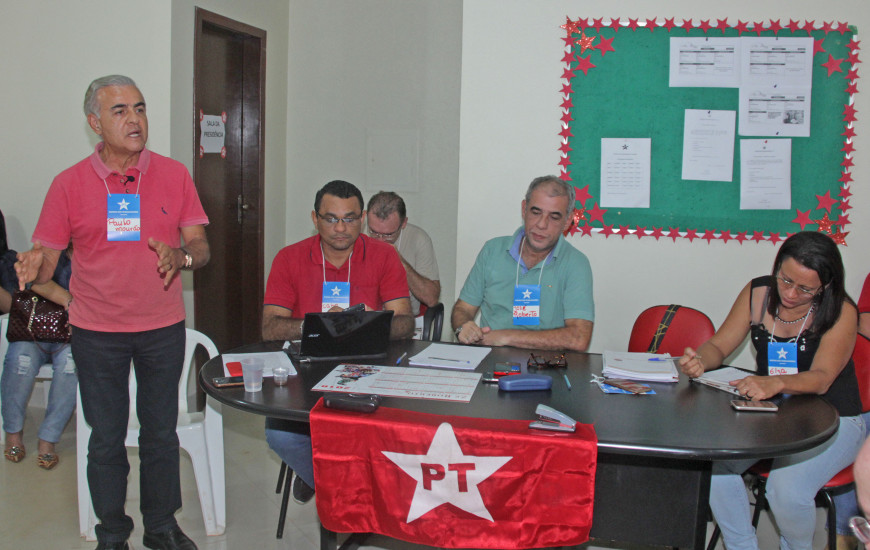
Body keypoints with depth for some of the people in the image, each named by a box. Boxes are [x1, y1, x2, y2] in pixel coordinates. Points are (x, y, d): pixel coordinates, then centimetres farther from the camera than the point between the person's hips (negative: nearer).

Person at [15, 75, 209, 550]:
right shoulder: (69, 184, -2)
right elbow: (46, 257, -1)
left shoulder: (173, 175, 0)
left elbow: (200, 247, 0)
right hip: (97, 334, -1)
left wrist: (182, 255, -22)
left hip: (163, 329, 1)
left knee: (161, 434, 12)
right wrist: (34, 268, -25)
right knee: (106, 440, 9)